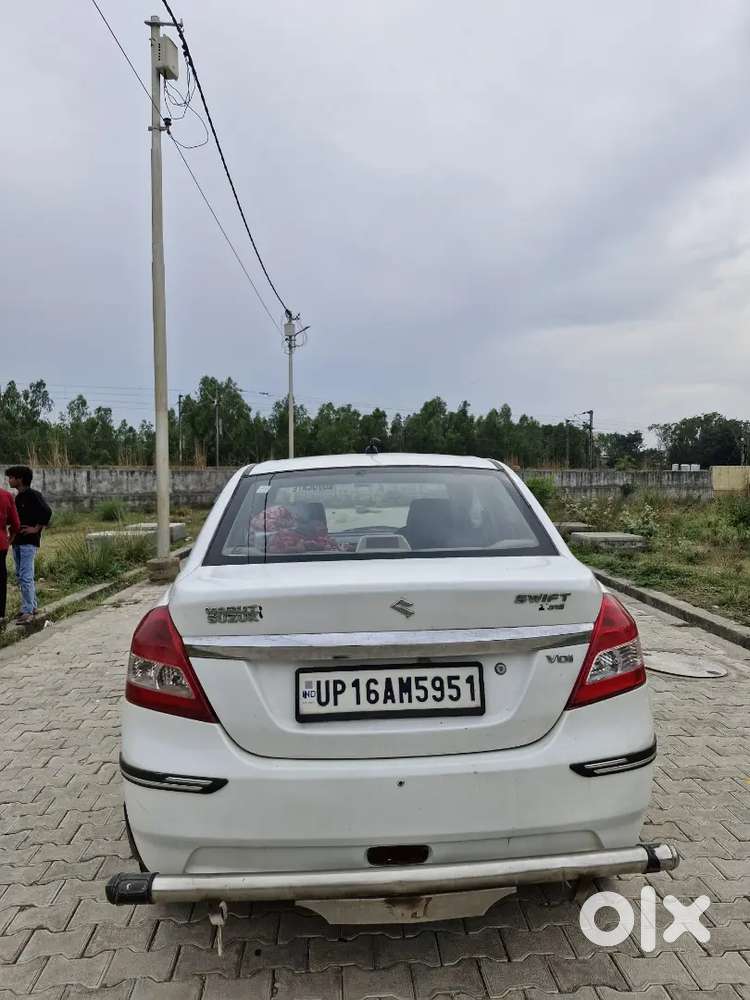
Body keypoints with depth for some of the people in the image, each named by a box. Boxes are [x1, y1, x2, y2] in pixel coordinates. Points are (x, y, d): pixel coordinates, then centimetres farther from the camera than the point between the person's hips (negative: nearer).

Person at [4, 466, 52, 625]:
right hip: (17, 542, 9)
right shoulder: (18, 497, 16)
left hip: (28, 542, -9)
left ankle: (27, 611, -6)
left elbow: (47, 512, -21)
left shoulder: (33, 495, -11)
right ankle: (32, 607, 23)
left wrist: (37, 528, -17)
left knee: (26, 577, -10)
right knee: (21, 576, 14)